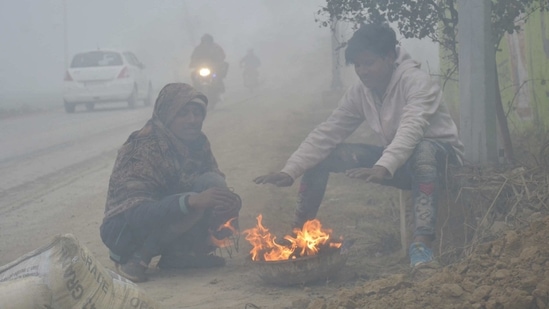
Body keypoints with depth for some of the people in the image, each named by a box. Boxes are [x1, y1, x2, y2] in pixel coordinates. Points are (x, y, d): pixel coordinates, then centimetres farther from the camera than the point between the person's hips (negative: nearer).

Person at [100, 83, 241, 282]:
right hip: (125, 228, -7)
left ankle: (178, 254, -8)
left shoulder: (198, 144, 0)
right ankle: (136, 257, -19)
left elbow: (215, 189, 5)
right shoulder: (144, 148, -23)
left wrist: (228, 204, -22)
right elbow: (137, 209, -33)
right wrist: (193, 201, -47)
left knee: (212, 183, -14)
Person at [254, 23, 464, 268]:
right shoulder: (359, 93, -3)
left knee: (422, 151, -43)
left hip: (439, 153, -6)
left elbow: (411, 130, -39)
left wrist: (382, 168, -56)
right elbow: (326, 134, -6)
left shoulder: (416, 81, -22)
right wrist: (289, 172, -20)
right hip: (398, 161, 7)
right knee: (320, 155, -4)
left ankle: (422, 243, -48)